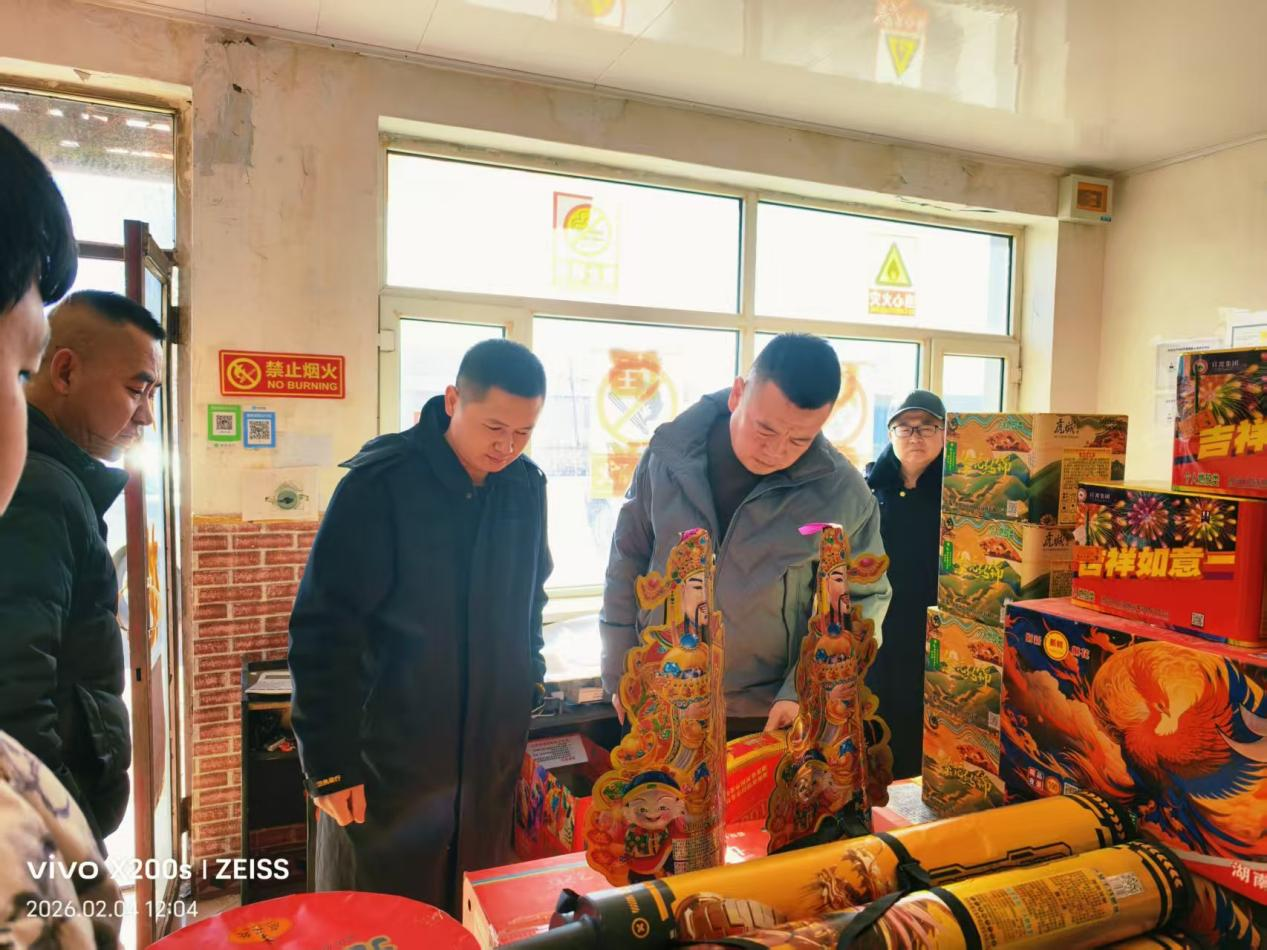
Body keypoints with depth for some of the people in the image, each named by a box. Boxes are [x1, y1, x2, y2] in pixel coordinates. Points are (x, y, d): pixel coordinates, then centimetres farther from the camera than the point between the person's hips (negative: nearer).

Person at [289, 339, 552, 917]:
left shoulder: (526, 487, 0)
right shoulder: (380, 485, -16)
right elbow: (324, 630, -14)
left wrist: (529, 689, 11)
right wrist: (329, 764, -13)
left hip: (493, 761, 5)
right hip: (387, 765, -4)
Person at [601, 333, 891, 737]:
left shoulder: (842, 492, -16)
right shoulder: (670, 450, -11)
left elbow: (862, 600, -4)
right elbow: (627, 563, -1)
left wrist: (806, 692, -14)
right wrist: (620, 673, 2)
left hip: (767, 715, -1)